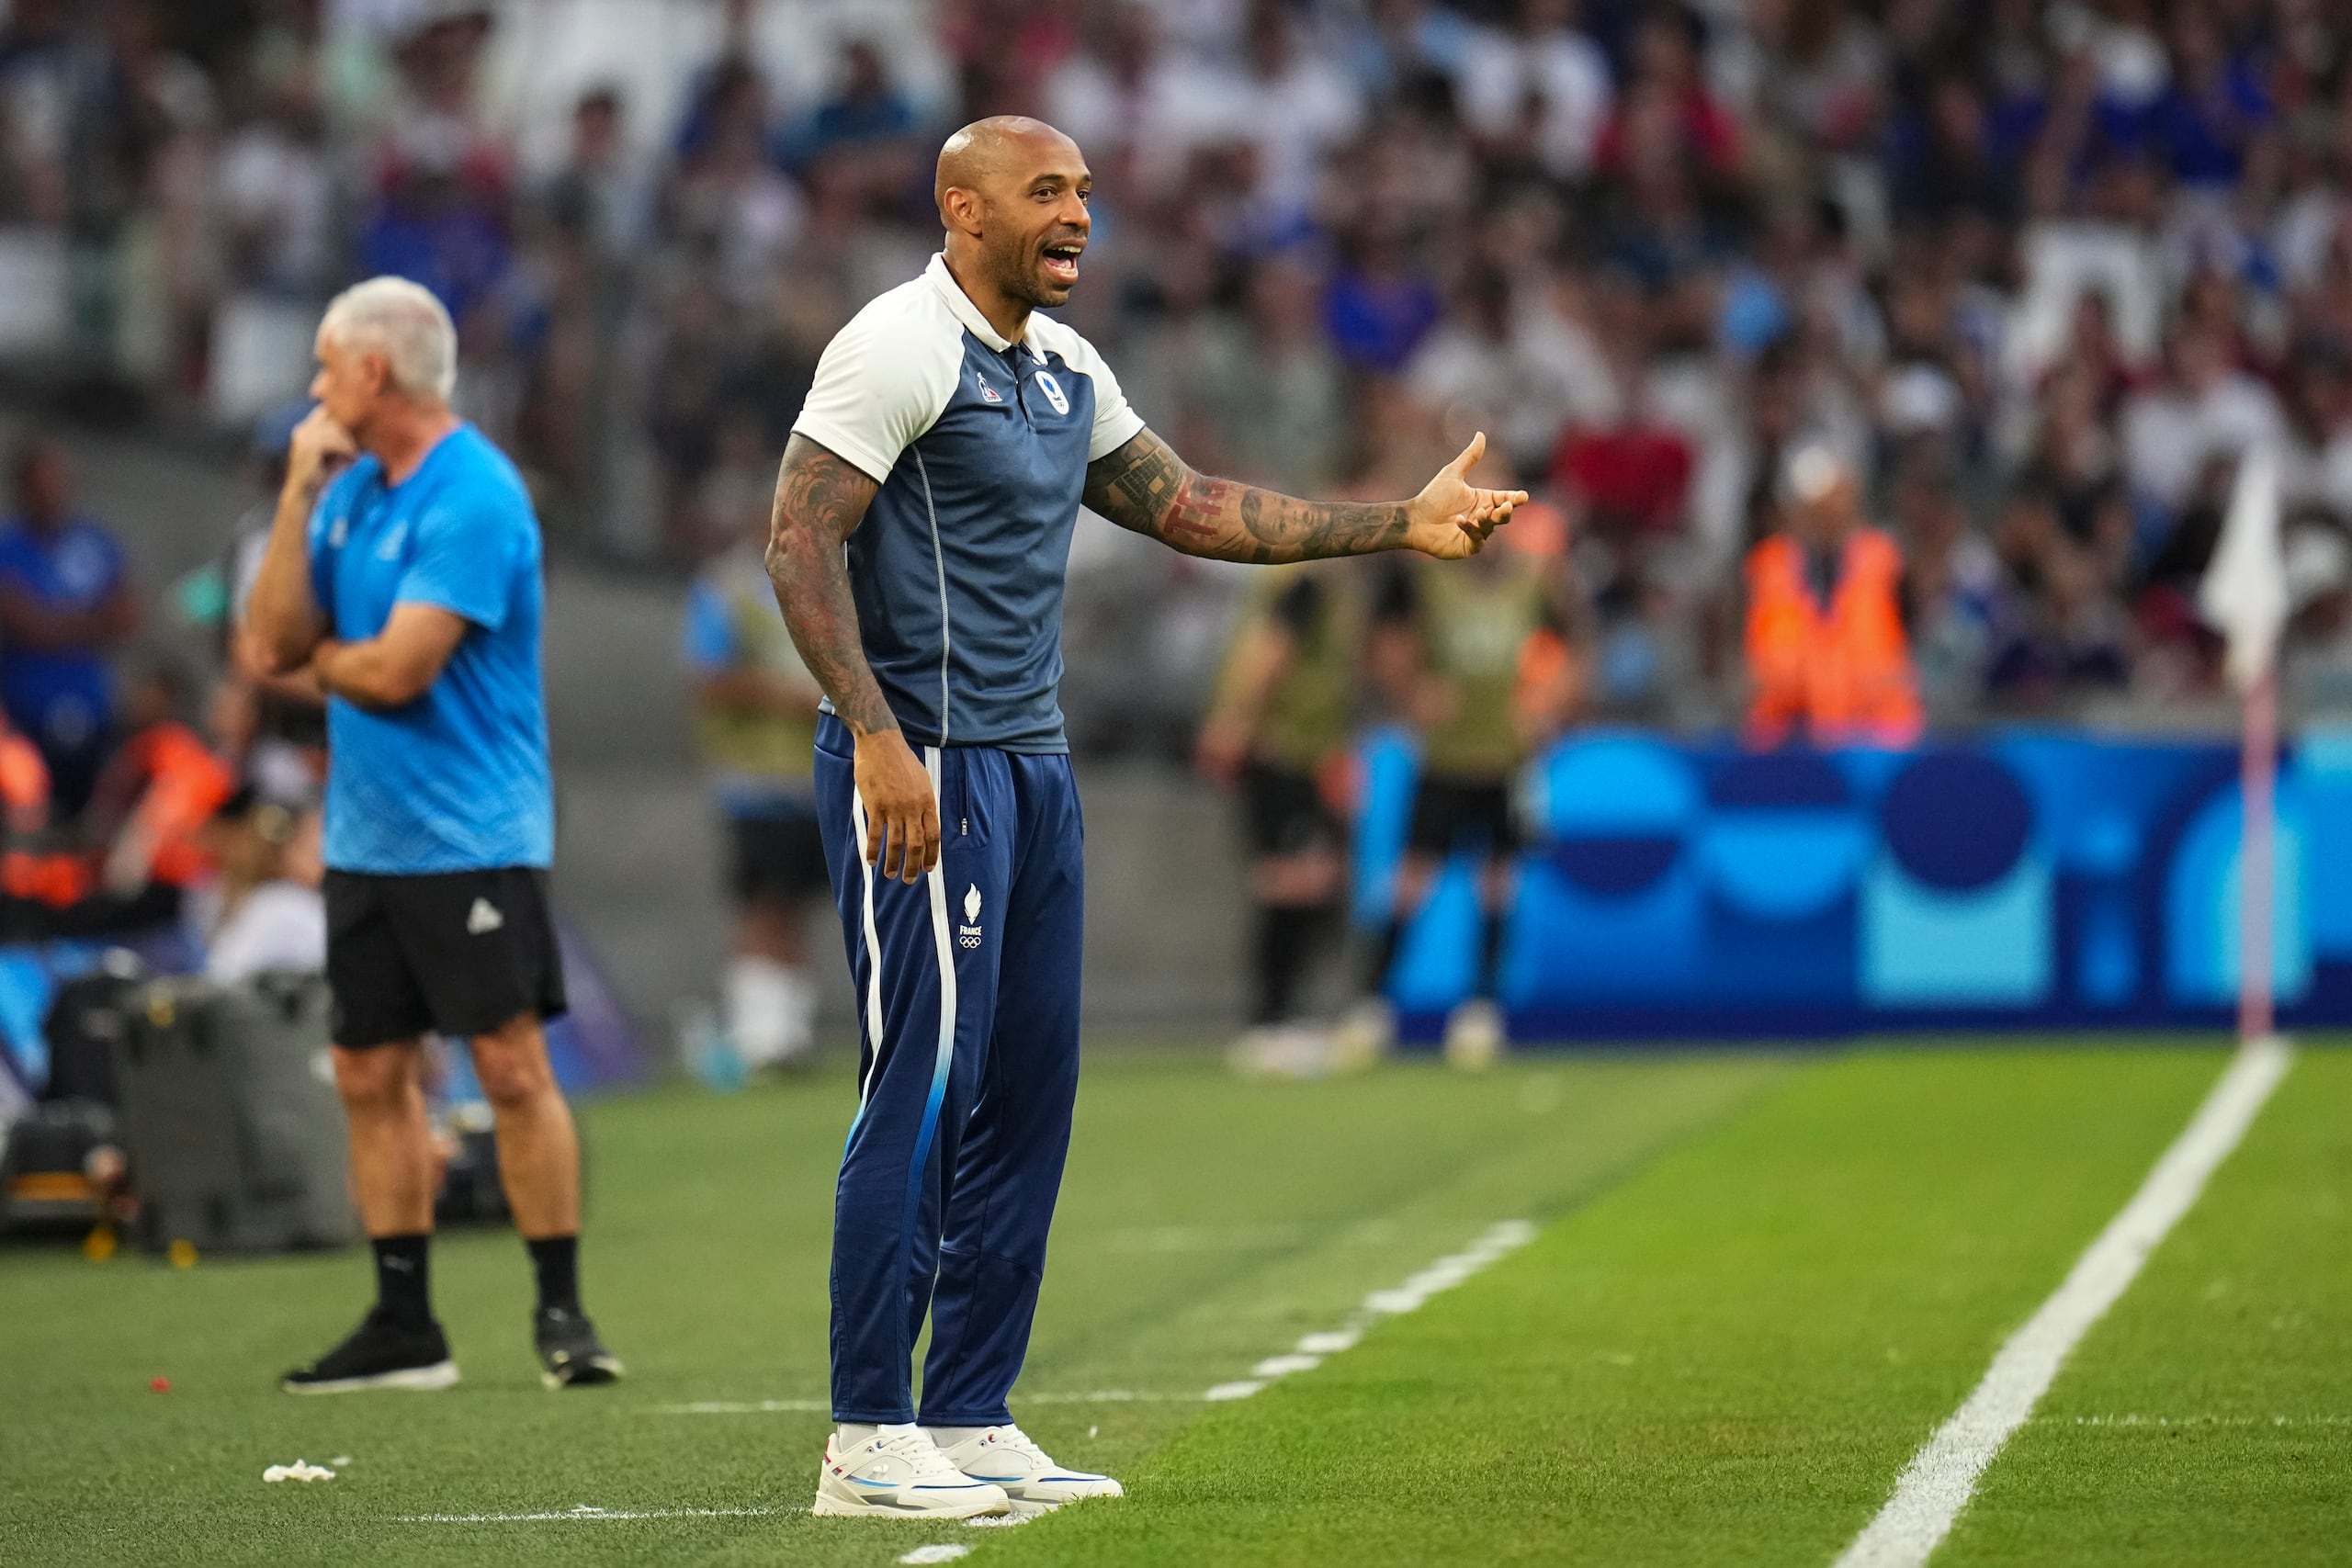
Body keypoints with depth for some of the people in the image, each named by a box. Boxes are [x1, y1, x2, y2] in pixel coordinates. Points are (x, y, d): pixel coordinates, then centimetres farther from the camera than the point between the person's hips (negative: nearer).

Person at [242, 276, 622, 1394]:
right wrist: (299, 494, -2)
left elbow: (396, 671, -20)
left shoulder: (471, 497, -15)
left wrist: (319, 655, 0)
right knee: (371, 1074, 7)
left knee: (511, 1066, -8)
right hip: (365, 836, 8)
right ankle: (404, 1327, 12)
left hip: (471, 836, -8)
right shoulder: (351, 486, 11)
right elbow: (273, 640, 4)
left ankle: (560, 1312, 0)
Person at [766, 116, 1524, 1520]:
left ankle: (972, 1421, 15)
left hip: (1034, 769, 9)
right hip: (922, 765, -9)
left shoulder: (1068, 371, 17)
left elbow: (1191, 508, 23)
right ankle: (869, 1441, -6)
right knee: (922, 1083, -10)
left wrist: (1403, 523, 19)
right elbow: (801, 541, -15)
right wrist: (877, 734, -24)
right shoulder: (903, 346, -10)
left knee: (1027, 1097, 8)